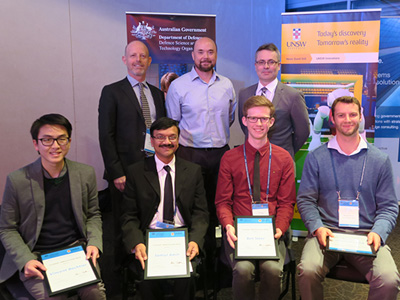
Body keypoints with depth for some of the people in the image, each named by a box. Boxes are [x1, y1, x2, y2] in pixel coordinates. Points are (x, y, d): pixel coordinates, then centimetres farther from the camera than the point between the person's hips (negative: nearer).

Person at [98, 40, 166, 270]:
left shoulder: (157, 93, 14)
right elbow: (106, 136, -7)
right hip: (126, 171, -4)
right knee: (124, 227, 7)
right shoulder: (112, 92, -1)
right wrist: (116, 173, -13)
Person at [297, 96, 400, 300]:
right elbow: (305, 199, 4)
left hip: (365, 235, 1)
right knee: (308, 271, -29)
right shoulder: (316, 157, 6)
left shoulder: (380, 160, 9)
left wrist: (378, 232, -9)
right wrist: (317, 227, -13)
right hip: (326, 232, -1)